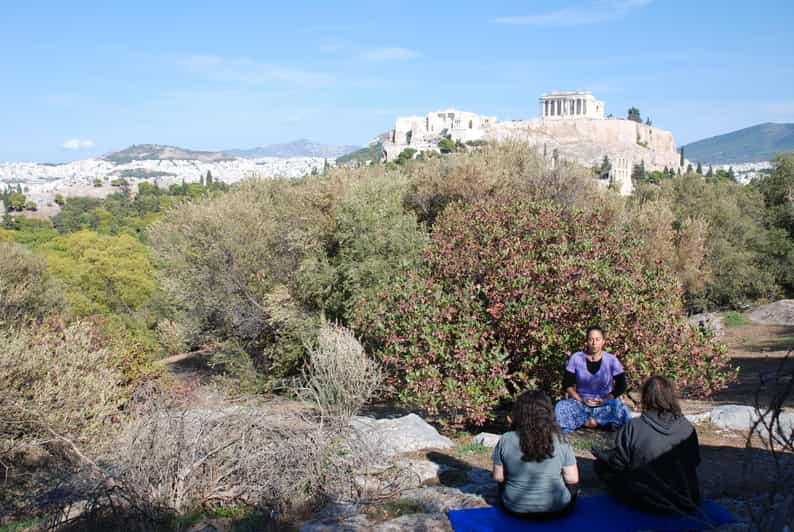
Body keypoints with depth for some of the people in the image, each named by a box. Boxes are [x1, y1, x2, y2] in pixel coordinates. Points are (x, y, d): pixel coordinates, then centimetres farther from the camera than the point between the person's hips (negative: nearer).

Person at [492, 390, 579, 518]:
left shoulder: (506, 440, -16)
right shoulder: (560, 440, -17)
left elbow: (498, 477, -7)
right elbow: (572, 479, -9)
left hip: (515, 509, 0)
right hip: (556, 510, 0)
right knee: (572, 484, 30)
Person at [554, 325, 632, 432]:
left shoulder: (611, 360, -5)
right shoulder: (576, 358, -3)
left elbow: (621, 386, -3)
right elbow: (567, 384, -1)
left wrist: (605, 400, -14)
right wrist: (581, 400, -14)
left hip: (605, 404, -1)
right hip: (580, 402, 1)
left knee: (621, 411, -32)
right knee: (560, 408, -29)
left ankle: (584, 420, -20)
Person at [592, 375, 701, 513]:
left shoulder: (633, 428, -21)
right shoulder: (687, 428, -11)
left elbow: (619, 463, -12)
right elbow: (695, 461, 4)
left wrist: (601, 454, 10)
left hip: (645, 501, -5)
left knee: (601, 464, 11)